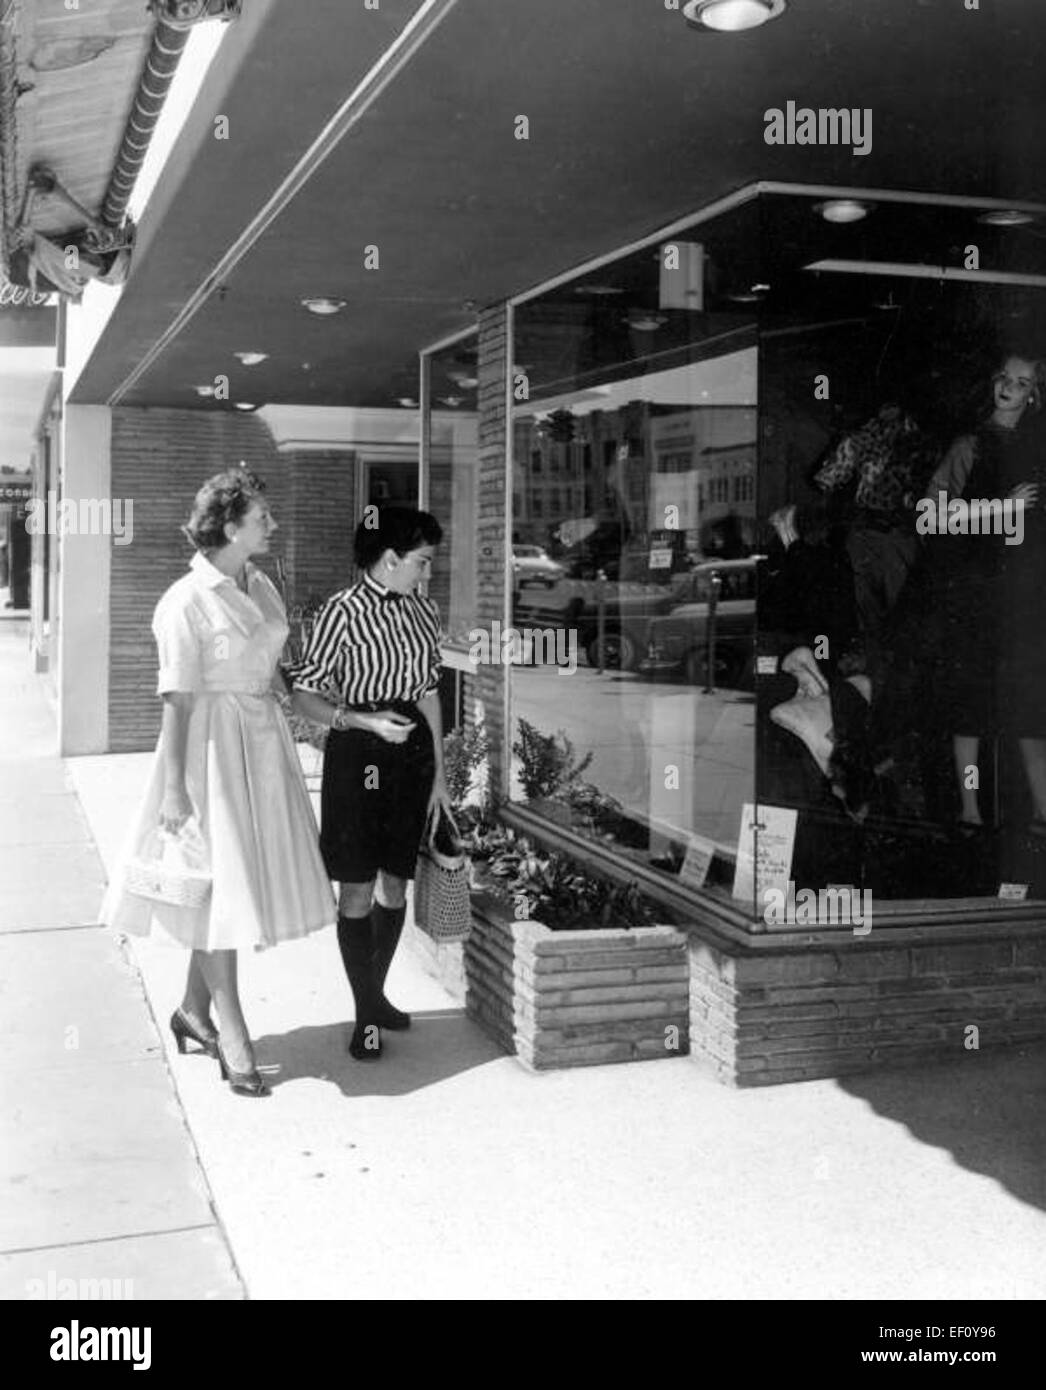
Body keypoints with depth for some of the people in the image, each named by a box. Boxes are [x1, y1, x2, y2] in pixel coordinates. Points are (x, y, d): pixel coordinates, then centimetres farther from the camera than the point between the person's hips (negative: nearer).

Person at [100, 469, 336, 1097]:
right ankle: (232, 1035, 8)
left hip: (265, 739, 8)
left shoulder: (262, 587, 8)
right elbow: (178, 699, -15)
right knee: (220, 888, -2)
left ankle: (194, 1011, 29)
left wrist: (305, 723, 18)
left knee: (242, 881, 13)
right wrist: (174, 787, -17)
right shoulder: (186, 603, -15)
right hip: (214, 744, -8)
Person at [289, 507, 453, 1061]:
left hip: (411, 752, 6)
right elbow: (304, 694, -9)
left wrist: (439, 773, 15)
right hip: (359, 755, -6)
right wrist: (367, 720, -22)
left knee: (396, 883, 12)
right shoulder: (344, 611, -10)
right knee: (357, 890, -1)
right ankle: (365, 1016, 10)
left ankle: (375, 992, 29)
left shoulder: (422, 611, 8)